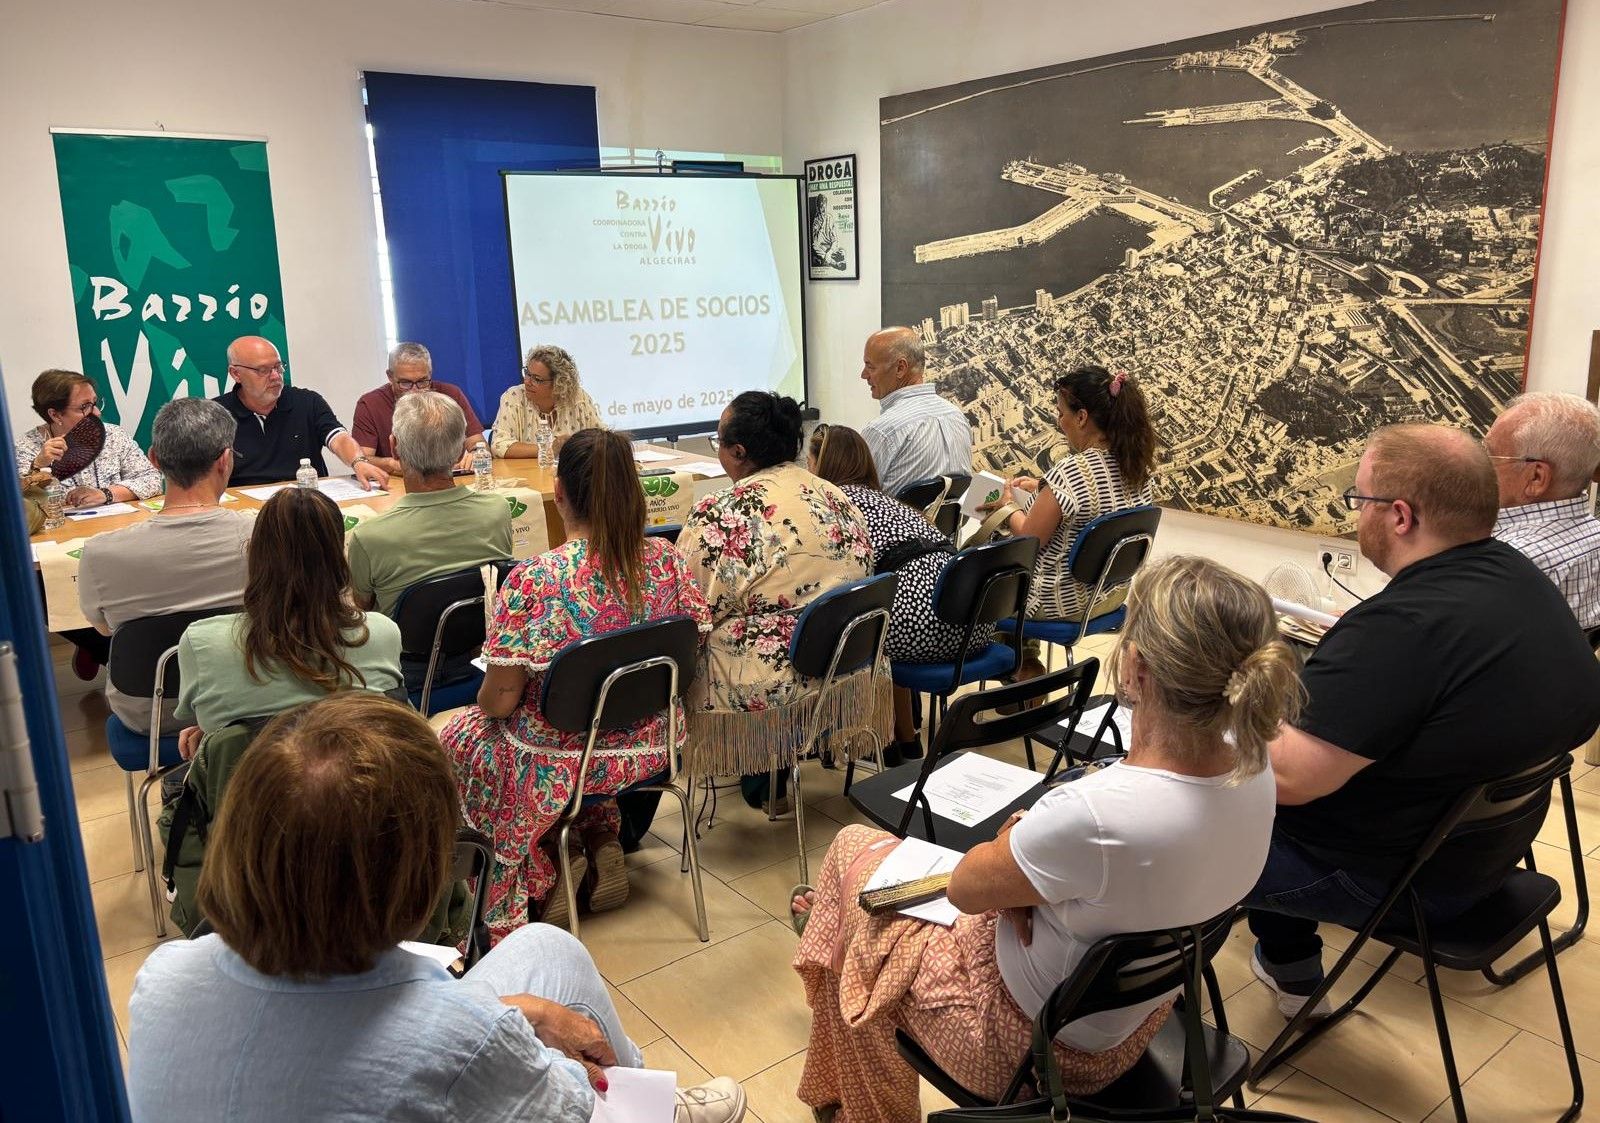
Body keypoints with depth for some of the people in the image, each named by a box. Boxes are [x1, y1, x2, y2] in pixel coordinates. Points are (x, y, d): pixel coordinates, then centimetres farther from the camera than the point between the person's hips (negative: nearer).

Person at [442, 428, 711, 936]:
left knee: (458, 737, 24)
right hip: (650, 750, 5)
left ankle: (546, 868, 19)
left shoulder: (532, 580, -25)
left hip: (562, 762, -4)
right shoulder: (666, 559, -12)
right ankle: (602, 841, 21)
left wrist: (486, 697, 5)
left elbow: (500, 700, -19)